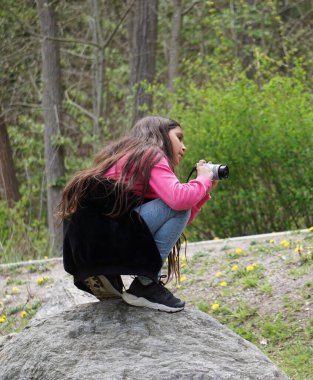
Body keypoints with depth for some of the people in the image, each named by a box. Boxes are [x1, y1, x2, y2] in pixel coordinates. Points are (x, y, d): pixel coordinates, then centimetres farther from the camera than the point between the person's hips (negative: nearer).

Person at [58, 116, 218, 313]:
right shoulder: (151, 155, 1)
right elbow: (179, 199, -18)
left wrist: (204, 190, 20)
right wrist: (204, 179, 1)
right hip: (106, 242, -9)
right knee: (179, 207, -5)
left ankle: (105, 277, 13)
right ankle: (146, 284, -4)